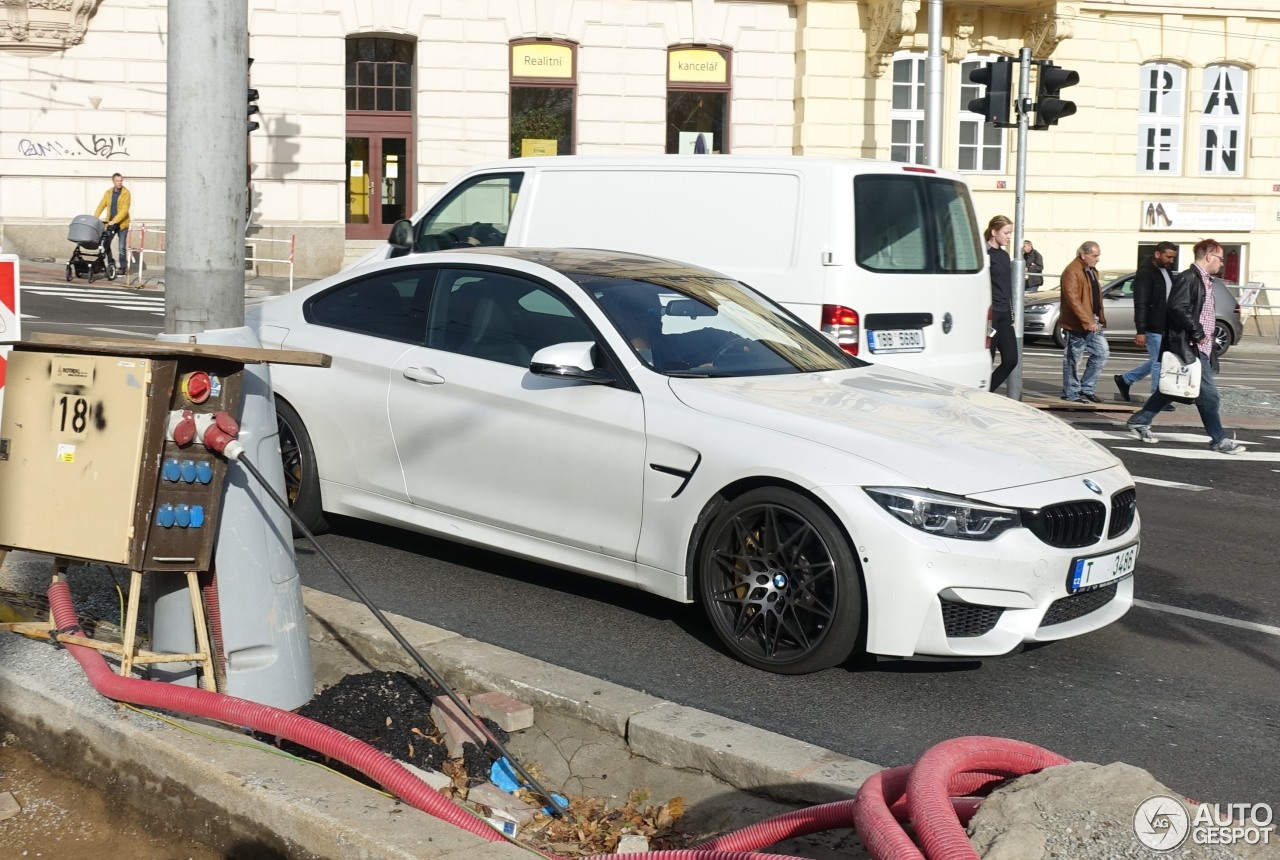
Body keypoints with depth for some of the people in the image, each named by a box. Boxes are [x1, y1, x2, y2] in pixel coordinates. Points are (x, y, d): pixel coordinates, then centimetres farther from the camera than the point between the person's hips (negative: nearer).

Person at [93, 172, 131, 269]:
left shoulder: (126, 193, -10)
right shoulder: (108, 192, 6)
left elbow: (124, 210, -18)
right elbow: (101, 206, 3)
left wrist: (115, 221, -26)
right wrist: (94, 218, -10)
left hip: (122, 223, -5)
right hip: (110, 223, 5)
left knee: (122, 247, -4)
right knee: (106, 244, 6)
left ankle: (122, 267, 4)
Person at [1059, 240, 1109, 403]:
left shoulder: (1091, 270, 14)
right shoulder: (1072, 271, -16)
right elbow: (1073, 299, -23)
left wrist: (1099, 318, 11)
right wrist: (1087, 321, -25)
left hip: (1092, 322, 9)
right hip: (1077, 323, -9)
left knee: (1102, 352, 9)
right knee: (1072, 359, 1)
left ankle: (1087, 389, 16)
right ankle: (1071, 393, 11)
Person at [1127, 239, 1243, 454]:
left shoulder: (1206, 281, 17)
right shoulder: (1188, 278, -13)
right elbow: (1177, 308, -24)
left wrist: (1206, 336, 11)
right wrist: (1197, 333, -19)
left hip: (1201, 347, 10)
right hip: (1188, 347, -10)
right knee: (1208, 394, -5)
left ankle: (1139, 421, 23)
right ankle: (1219, 440, 2)